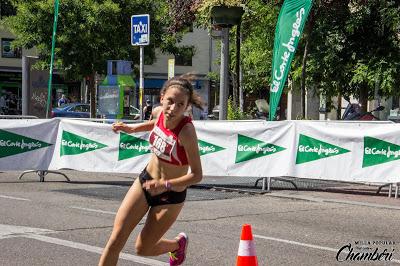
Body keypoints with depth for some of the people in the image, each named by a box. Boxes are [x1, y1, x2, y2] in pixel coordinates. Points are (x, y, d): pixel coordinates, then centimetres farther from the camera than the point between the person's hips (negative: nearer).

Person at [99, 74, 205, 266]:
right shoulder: (160, 113, -13)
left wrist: (165, 185, -37)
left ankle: (178, 243, 40)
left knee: (142, 249, 9)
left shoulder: (186, 131, -31)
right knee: (116, 239, -4)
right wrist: (131, 128, 6)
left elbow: (197, 175, -26)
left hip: (171, 196, -5)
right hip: (145, 182, 5)